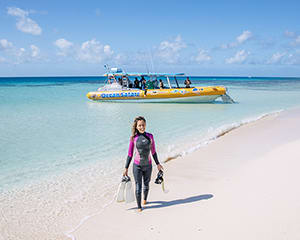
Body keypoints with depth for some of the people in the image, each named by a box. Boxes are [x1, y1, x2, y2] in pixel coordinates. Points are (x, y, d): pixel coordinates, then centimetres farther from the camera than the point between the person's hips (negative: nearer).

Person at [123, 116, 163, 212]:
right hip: (137, 166, -2)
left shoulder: (150, 136, -1)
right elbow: (130, 154, 0)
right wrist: (126, 168, 0)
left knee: (146, 184, 18)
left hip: (148, 165, 2)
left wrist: (157, 164, 14)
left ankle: (145, 199, 45)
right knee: (138, 186, -1)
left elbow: (153, 152, 9)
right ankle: (139, 206, 15)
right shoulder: (133, 138, -6)